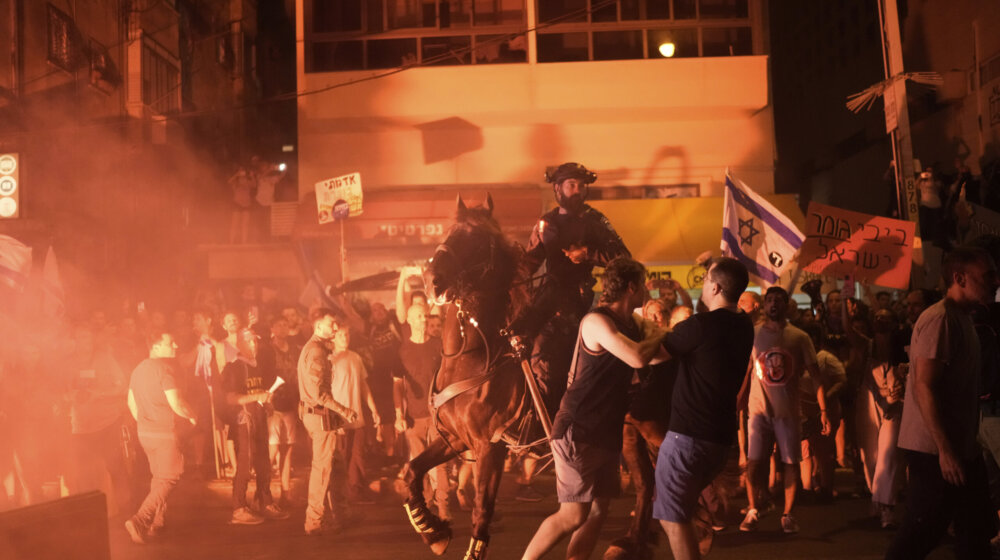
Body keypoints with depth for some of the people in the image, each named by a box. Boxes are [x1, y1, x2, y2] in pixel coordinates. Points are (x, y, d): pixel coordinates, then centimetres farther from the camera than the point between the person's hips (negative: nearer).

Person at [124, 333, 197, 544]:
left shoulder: (139, 368, 10)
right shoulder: (163, 368, -16)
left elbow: (131, 403, 17)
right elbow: (175, 404, -20)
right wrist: (191, 415, -3)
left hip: (144, 432, 8)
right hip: (164, 432, -8)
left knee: (159, 476, 21)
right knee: (168, 479, -2)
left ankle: (156, 522, 25)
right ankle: (140, 520, -15)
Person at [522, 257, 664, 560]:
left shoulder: (629, 324, 13)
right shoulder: (597, 321, -17)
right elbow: (638, 357, -27)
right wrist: (657, 336, -10)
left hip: (606, 433, 9)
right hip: (578, 432, -9)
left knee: (598, 511, 6)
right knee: (573, 515, -9)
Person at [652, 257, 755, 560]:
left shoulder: (702, 325, -18)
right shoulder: (744, 327, 7)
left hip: (688, 434, -8)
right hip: (721, 436, 8)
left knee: (672, 518, 0)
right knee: (677, 513, 24)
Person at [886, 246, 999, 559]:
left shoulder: (961, 319, 14)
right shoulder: (940, 319, -16)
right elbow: (924, 386, -21)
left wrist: (960, 446, 14)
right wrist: (944, 450, -23)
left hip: (959, 448, 10)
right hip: (935, 450, -10)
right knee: (921, 534, -3)